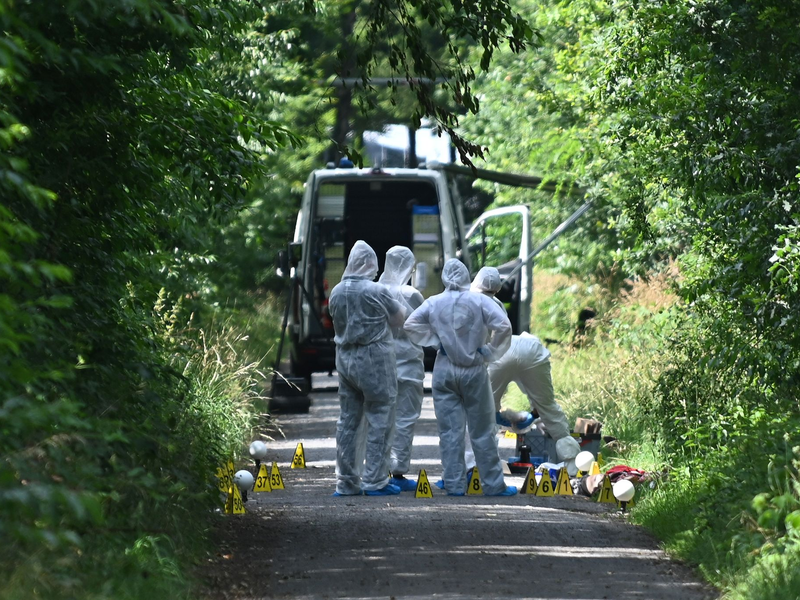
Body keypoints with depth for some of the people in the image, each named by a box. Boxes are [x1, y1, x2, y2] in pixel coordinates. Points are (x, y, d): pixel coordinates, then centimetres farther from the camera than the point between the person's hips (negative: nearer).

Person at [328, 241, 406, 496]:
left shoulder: (337, 292, 3)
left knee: (347, 420, 11)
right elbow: (398, 319, -1)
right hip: (374, 360, -6)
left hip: (345, 358, 6)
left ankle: (346, 482, 14)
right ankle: (375, 481, -1)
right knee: (379, 420, 1)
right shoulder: (377, 291, -14)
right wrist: (398, 306, 18)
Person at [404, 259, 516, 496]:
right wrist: (488, 352, -5)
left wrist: (435, 341, 2)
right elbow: (503, 325, -16)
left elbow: (410, 324, -1)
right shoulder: (479, 301, -7)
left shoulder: (434, 303, 0)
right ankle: (493, 484, 10)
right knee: (482, 432, 6)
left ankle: (454, 484, 4)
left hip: (444, 370, 1)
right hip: (474, 370, -1)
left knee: (450, 432, 5)